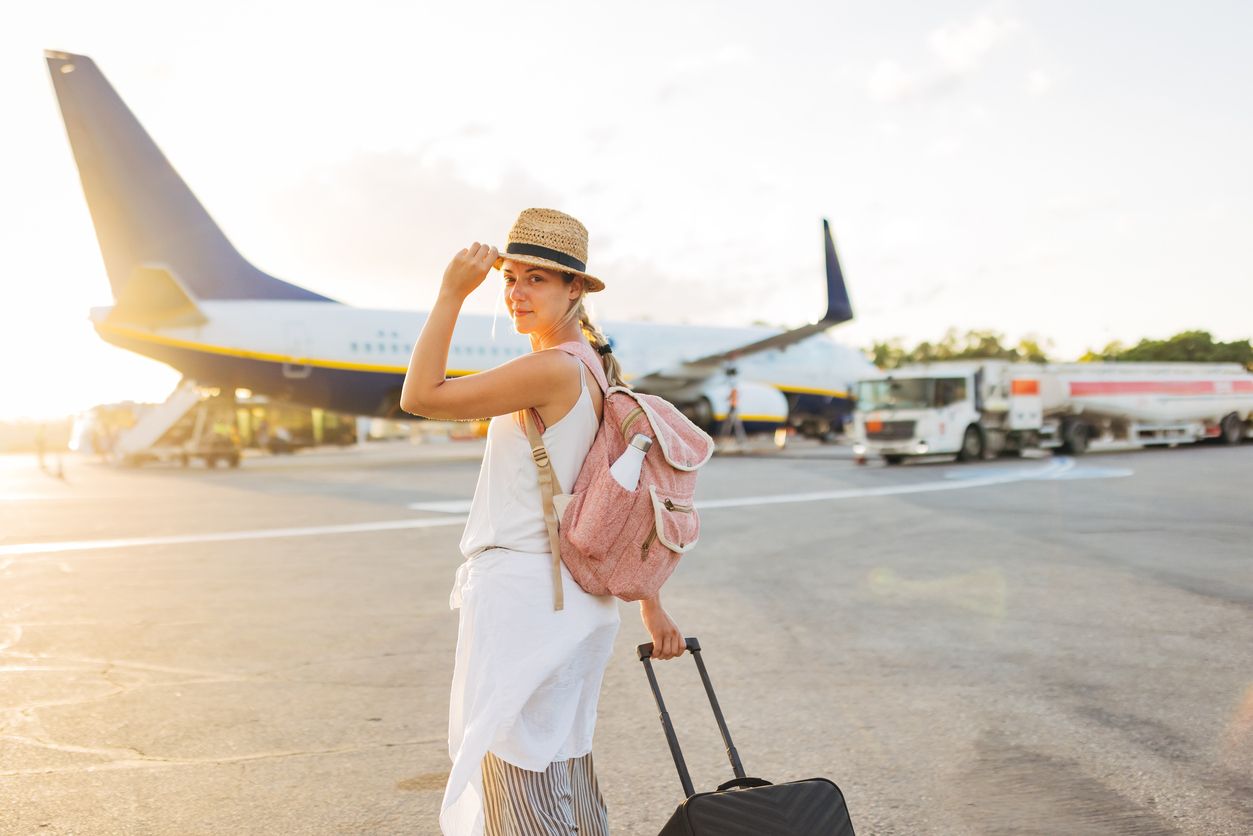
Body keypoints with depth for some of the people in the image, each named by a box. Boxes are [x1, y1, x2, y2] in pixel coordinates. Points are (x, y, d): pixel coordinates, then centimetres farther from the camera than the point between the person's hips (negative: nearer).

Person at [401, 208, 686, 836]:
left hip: (519, 591, -9)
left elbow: (420, 397, -15)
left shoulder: (554, 368, -18)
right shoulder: (602, 369, 10)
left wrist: (451, 294, -12)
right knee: (564, 770, 22)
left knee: (519, 778, 4)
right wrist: (651, 605, 17)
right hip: (573, 596, 9)